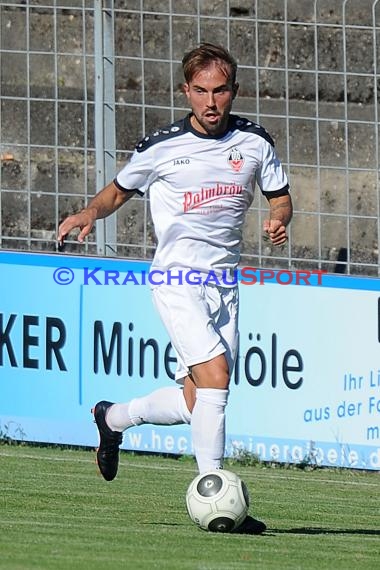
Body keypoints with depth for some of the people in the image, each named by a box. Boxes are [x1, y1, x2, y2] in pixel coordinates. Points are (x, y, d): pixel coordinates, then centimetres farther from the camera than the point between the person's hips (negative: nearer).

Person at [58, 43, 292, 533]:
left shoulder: (254, 142, 3)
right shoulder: (160, 147, -3)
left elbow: (280, 197, 14)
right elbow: (120, 189, 12)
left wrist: (278, 220, -9)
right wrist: (90, 213, -8)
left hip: (225, 283, 4)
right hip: (176, 277, -4)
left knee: (195, 404, 3)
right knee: (214, 374, -23)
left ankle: (113, 418, 31)